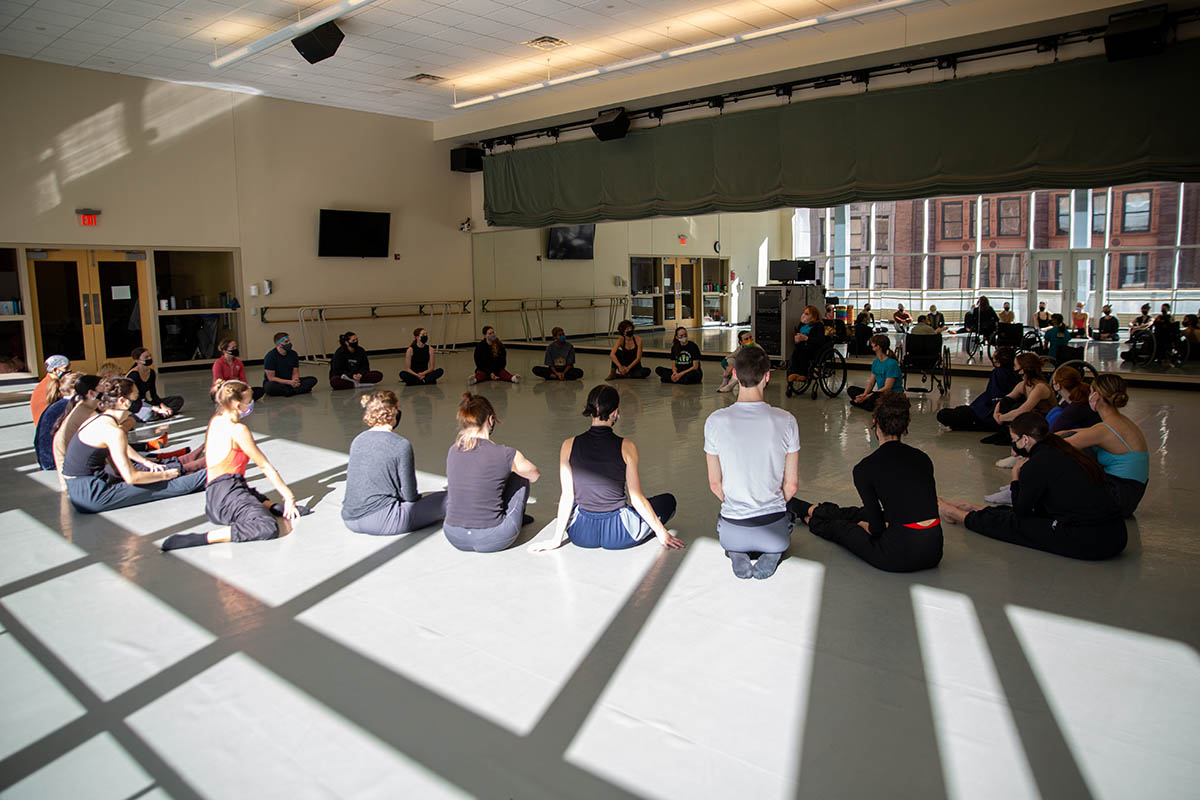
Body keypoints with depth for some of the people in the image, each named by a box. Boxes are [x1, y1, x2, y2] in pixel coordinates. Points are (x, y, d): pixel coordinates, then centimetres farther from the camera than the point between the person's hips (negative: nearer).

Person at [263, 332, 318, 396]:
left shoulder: (293, 354, 1)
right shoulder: (270, 356, -15)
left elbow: (295, 372, 4)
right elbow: (271, 378, -17)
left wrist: (295, 380, -21)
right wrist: (290, 382, -26)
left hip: (289, 381, 5)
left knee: (313, 379, -13)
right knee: (270, 387, -42)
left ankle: (292, 391, -31)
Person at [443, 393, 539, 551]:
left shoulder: (453, 450, 0)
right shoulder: (506, 455, -14)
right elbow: (535, 476, 7)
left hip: (455, 538, 4)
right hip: (491, 541, -4)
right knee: (520, 475, 15)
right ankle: (516, 517, 40)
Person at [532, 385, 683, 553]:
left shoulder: (568, 446, -10)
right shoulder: (627, 447, -16)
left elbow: (567, 496, -5)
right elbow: (637, 498, -11)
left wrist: (556, 539, 7)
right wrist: (661, 532, 2)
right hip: (617, 536, -4)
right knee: (668, 500, 18)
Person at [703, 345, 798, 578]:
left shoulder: (715, 421, -12)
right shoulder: (786, 421, -13)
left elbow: (715, 484, -2)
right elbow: (792, 485, -3)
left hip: (733, 531, 1)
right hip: (774, 530, -1)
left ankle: (737, 554, 6)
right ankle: (770, 553, 6)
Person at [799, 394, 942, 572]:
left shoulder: (865, 468, -10)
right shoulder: (923, 458, 7)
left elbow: (877, 527, -5)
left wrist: (865, 526, 18)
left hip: (899, 556, -5)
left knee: (839, 526, 24)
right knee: (861, 513, 31)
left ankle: (812, 519, 56)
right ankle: (817, 510, 56)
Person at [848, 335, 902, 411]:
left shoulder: (892, 363, -17)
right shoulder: (876, 362, 9)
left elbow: (887, 388, -21)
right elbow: (871, 382, 8)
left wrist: (867, 396, -23)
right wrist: (864, 394, -13)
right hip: (880, 393, 9)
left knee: (874, 397, -41)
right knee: (851, 390, 0)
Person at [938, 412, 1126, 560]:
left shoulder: (1037, 464, -11)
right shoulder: (1064, 452, 15)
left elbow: (1020, 510, 3)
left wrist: (1015, 478, 13)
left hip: (1087, 541, -8)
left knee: (1013, 523, 9)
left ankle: (956, 515, 28)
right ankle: (974, 510, 41)